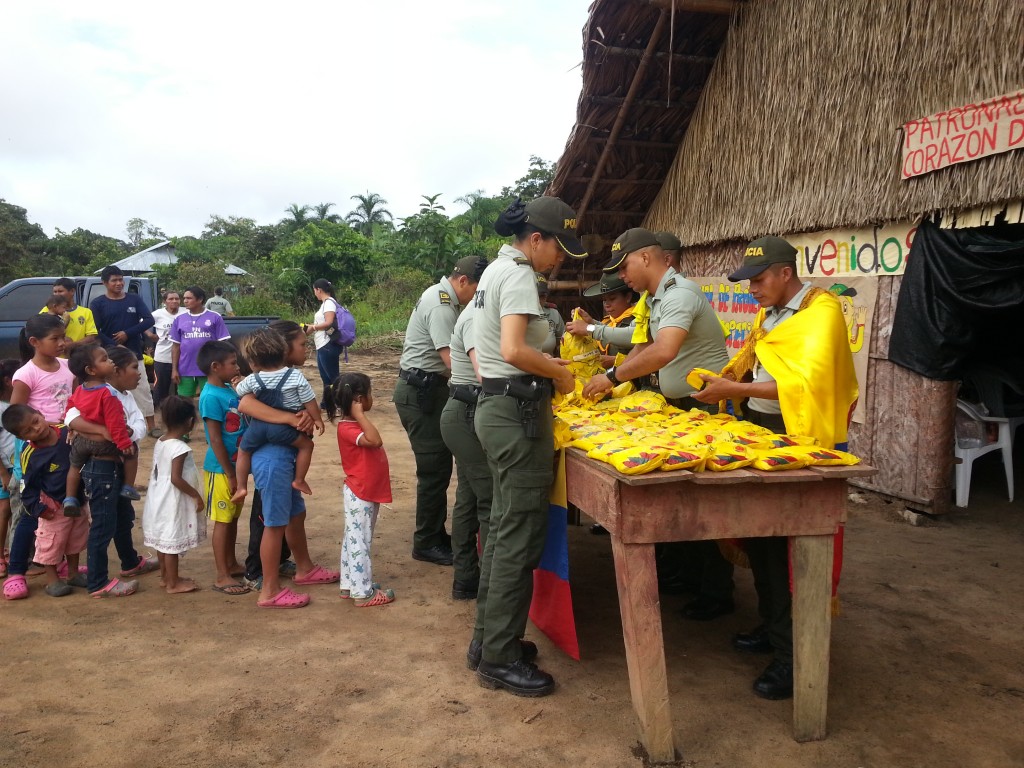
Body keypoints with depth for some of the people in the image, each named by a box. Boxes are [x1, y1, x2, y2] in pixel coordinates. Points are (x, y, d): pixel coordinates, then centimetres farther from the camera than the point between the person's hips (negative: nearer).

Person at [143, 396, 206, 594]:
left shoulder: (160, 442, 4)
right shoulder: (180, 448, -22)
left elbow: (157, 472, 11)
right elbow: (176, 478, -25)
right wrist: (196, 495, -16)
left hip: (159, 498, 9)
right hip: (173, 501, -9)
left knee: (163, 539, 18)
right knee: (172, 541, 1)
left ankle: (166, 576, 31)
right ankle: (173, 583, 11)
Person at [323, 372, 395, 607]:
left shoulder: (357, 424, 11)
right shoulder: (347, 429, -21)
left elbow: (374, 442, 8)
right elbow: (375, 440, -35)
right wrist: (360, 415, -31)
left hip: (369, 493, 10)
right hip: (359, 495, -10)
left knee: (354, 540, 17)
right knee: (359, 542, -3)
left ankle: (350, 584, 28)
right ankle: (363, 593, 3)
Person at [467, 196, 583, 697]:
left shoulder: (496, 269, 17)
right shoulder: (519, 276, -14)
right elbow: (513, 351, -27)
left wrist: (545, 365, 16)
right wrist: (558, 372, -11)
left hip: (496, 406, 10)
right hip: (518, 410, -10)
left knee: (504, 529, 16)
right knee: (520, 537, -3)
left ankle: (487, 640, 27)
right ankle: (500, 658, 8)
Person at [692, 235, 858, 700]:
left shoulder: (821, 312, -13)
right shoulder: (768, 314, 14)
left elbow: (806, 383, -24)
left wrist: (736, 390, -24)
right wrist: (725, 382, 0)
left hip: (797, 436, -8)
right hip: (760, 430, 8)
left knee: (788, 547, -4)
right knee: (757, 535, 12)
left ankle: (794, 656, 7)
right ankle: (773, 627, 28)